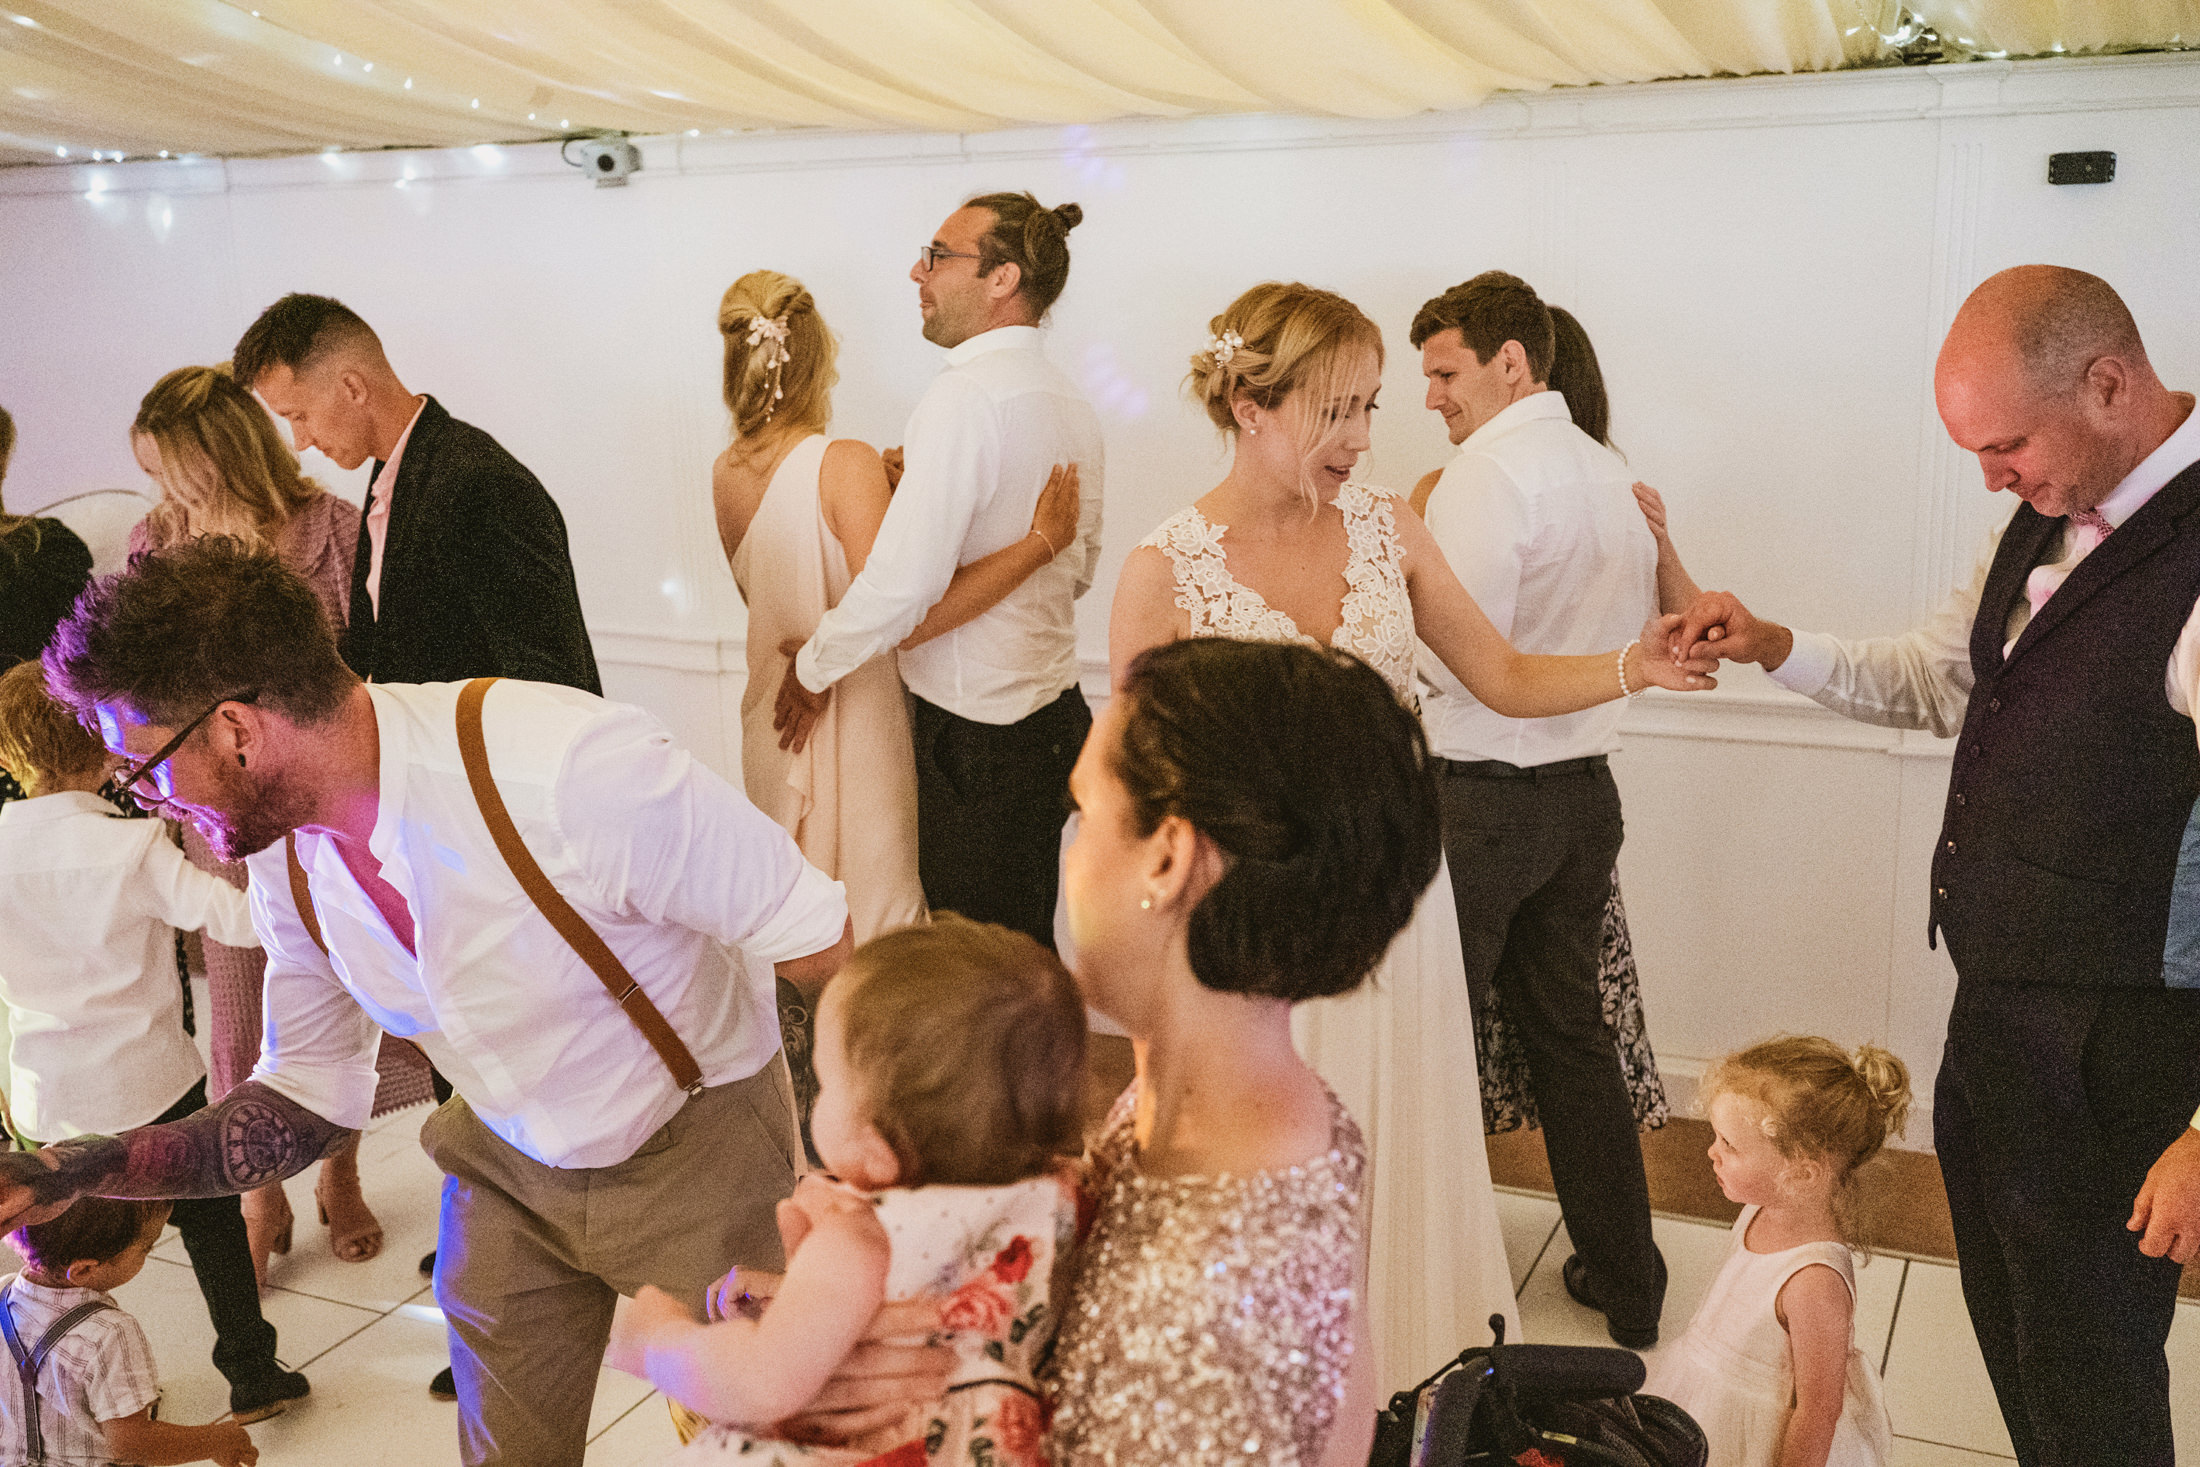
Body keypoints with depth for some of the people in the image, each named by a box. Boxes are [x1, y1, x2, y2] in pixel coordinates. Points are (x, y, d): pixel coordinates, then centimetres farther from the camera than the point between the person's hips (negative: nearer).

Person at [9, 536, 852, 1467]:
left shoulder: (569, 770, -35)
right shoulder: (285, 854, -10)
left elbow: (813, 939, -26)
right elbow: (308, 1097, 3)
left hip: (698, 1153, -5)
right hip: (509, 1166, 6)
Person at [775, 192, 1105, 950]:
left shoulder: (965, 395, -19)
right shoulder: (1070, 400, 9)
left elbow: (903, 582, -25)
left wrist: (814, 667, -9)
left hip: (974, 737, -9)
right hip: (1052, 710, 9)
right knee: (1029, 950, 19)